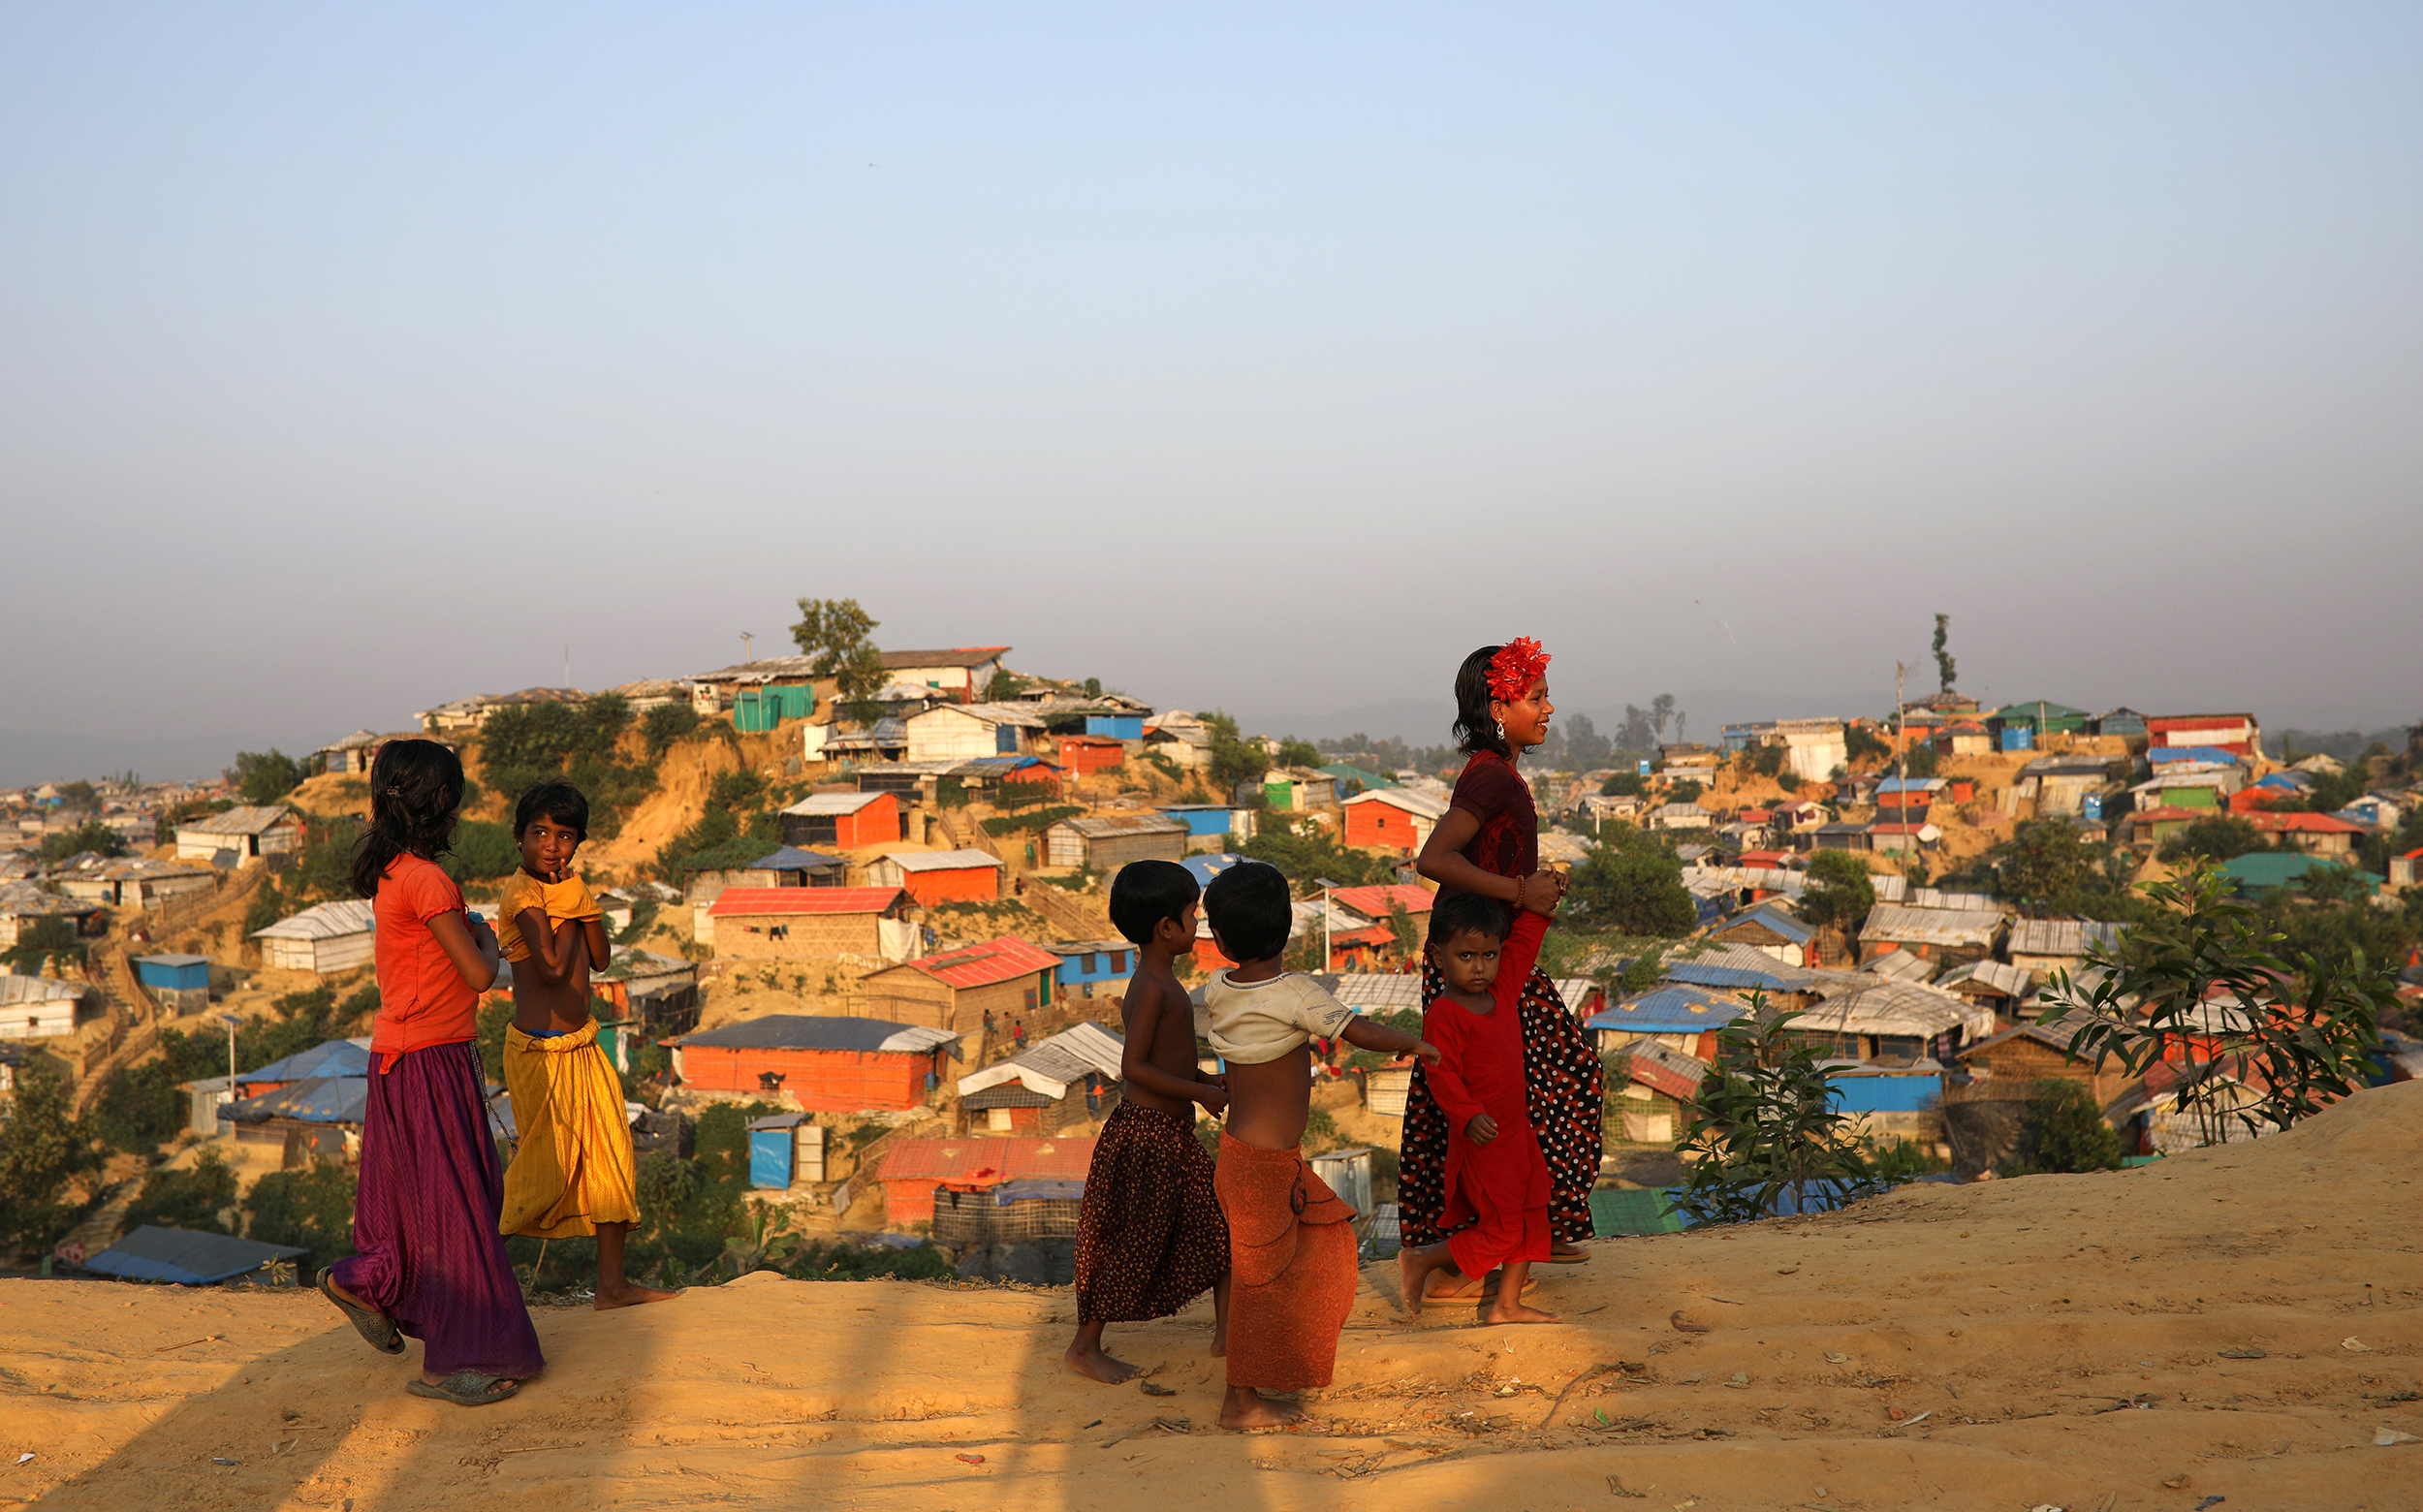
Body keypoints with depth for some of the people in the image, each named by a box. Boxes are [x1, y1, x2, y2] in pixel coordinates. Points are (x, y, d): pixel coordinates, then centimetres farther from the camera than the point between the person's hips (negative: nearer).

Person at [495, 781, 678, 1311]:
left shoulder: (570, 886, 11)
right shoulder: (523, 894, -15)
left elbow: (599, 957, 5)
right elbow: (553, 966, -24)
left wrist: (578, 902, -6)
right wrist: (569, 903, -12)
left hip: (582, 1047, 8)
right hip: (540, 1050, -8)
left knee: (611, 1154, 10)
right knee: (547, 1167, -3)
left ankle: (612, 1283, 19)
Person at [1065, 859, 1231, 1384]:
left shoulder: (1155, 982, 9)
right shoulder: (1154, 989, -22)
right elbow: (1133, 1068, -27)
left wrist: (1206, 1080, 9)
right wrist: (1199, 1092, -19)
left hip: (1171, 1134, 10)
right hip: (1146, 1137, -10)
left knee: (1219, 1219, 16)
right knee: (1132, 1244, 1)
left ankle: (1227, 1329, 27)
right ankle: (1084, 1347, 16)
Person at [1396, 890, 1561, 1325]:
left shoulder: (1502, 988, 2)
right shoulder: (1443, 1015, -20)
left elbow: (1526, 935, 14)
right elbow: (1441, 1076, -24)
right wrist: (1468, 1116, -36)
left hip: (1516, 1130, 8)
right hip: (1480, 1140, -8)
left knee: (1530, 1218, 12)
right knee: (1501, 1231, -1)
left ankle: (1507, 1305, 24)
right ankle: (1419, 1262, 17)